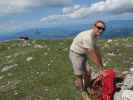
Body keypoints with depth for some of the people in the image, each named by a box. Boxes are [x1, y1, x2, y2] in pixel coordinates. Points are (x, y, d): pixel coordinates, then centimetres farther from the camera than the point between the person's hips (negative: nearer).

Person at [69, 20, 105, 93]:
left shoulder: (95, 36, -2)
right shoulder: (88, 37, -32)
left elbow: (97, 51, 2)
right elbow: (93, 55, -29)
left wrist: (102, 66, 2)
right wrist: (100, 68, -22)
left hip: (83, 55, 9)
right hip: (75, 55, -9)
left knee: (88, 73, 10)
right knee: (79, 76, -2)